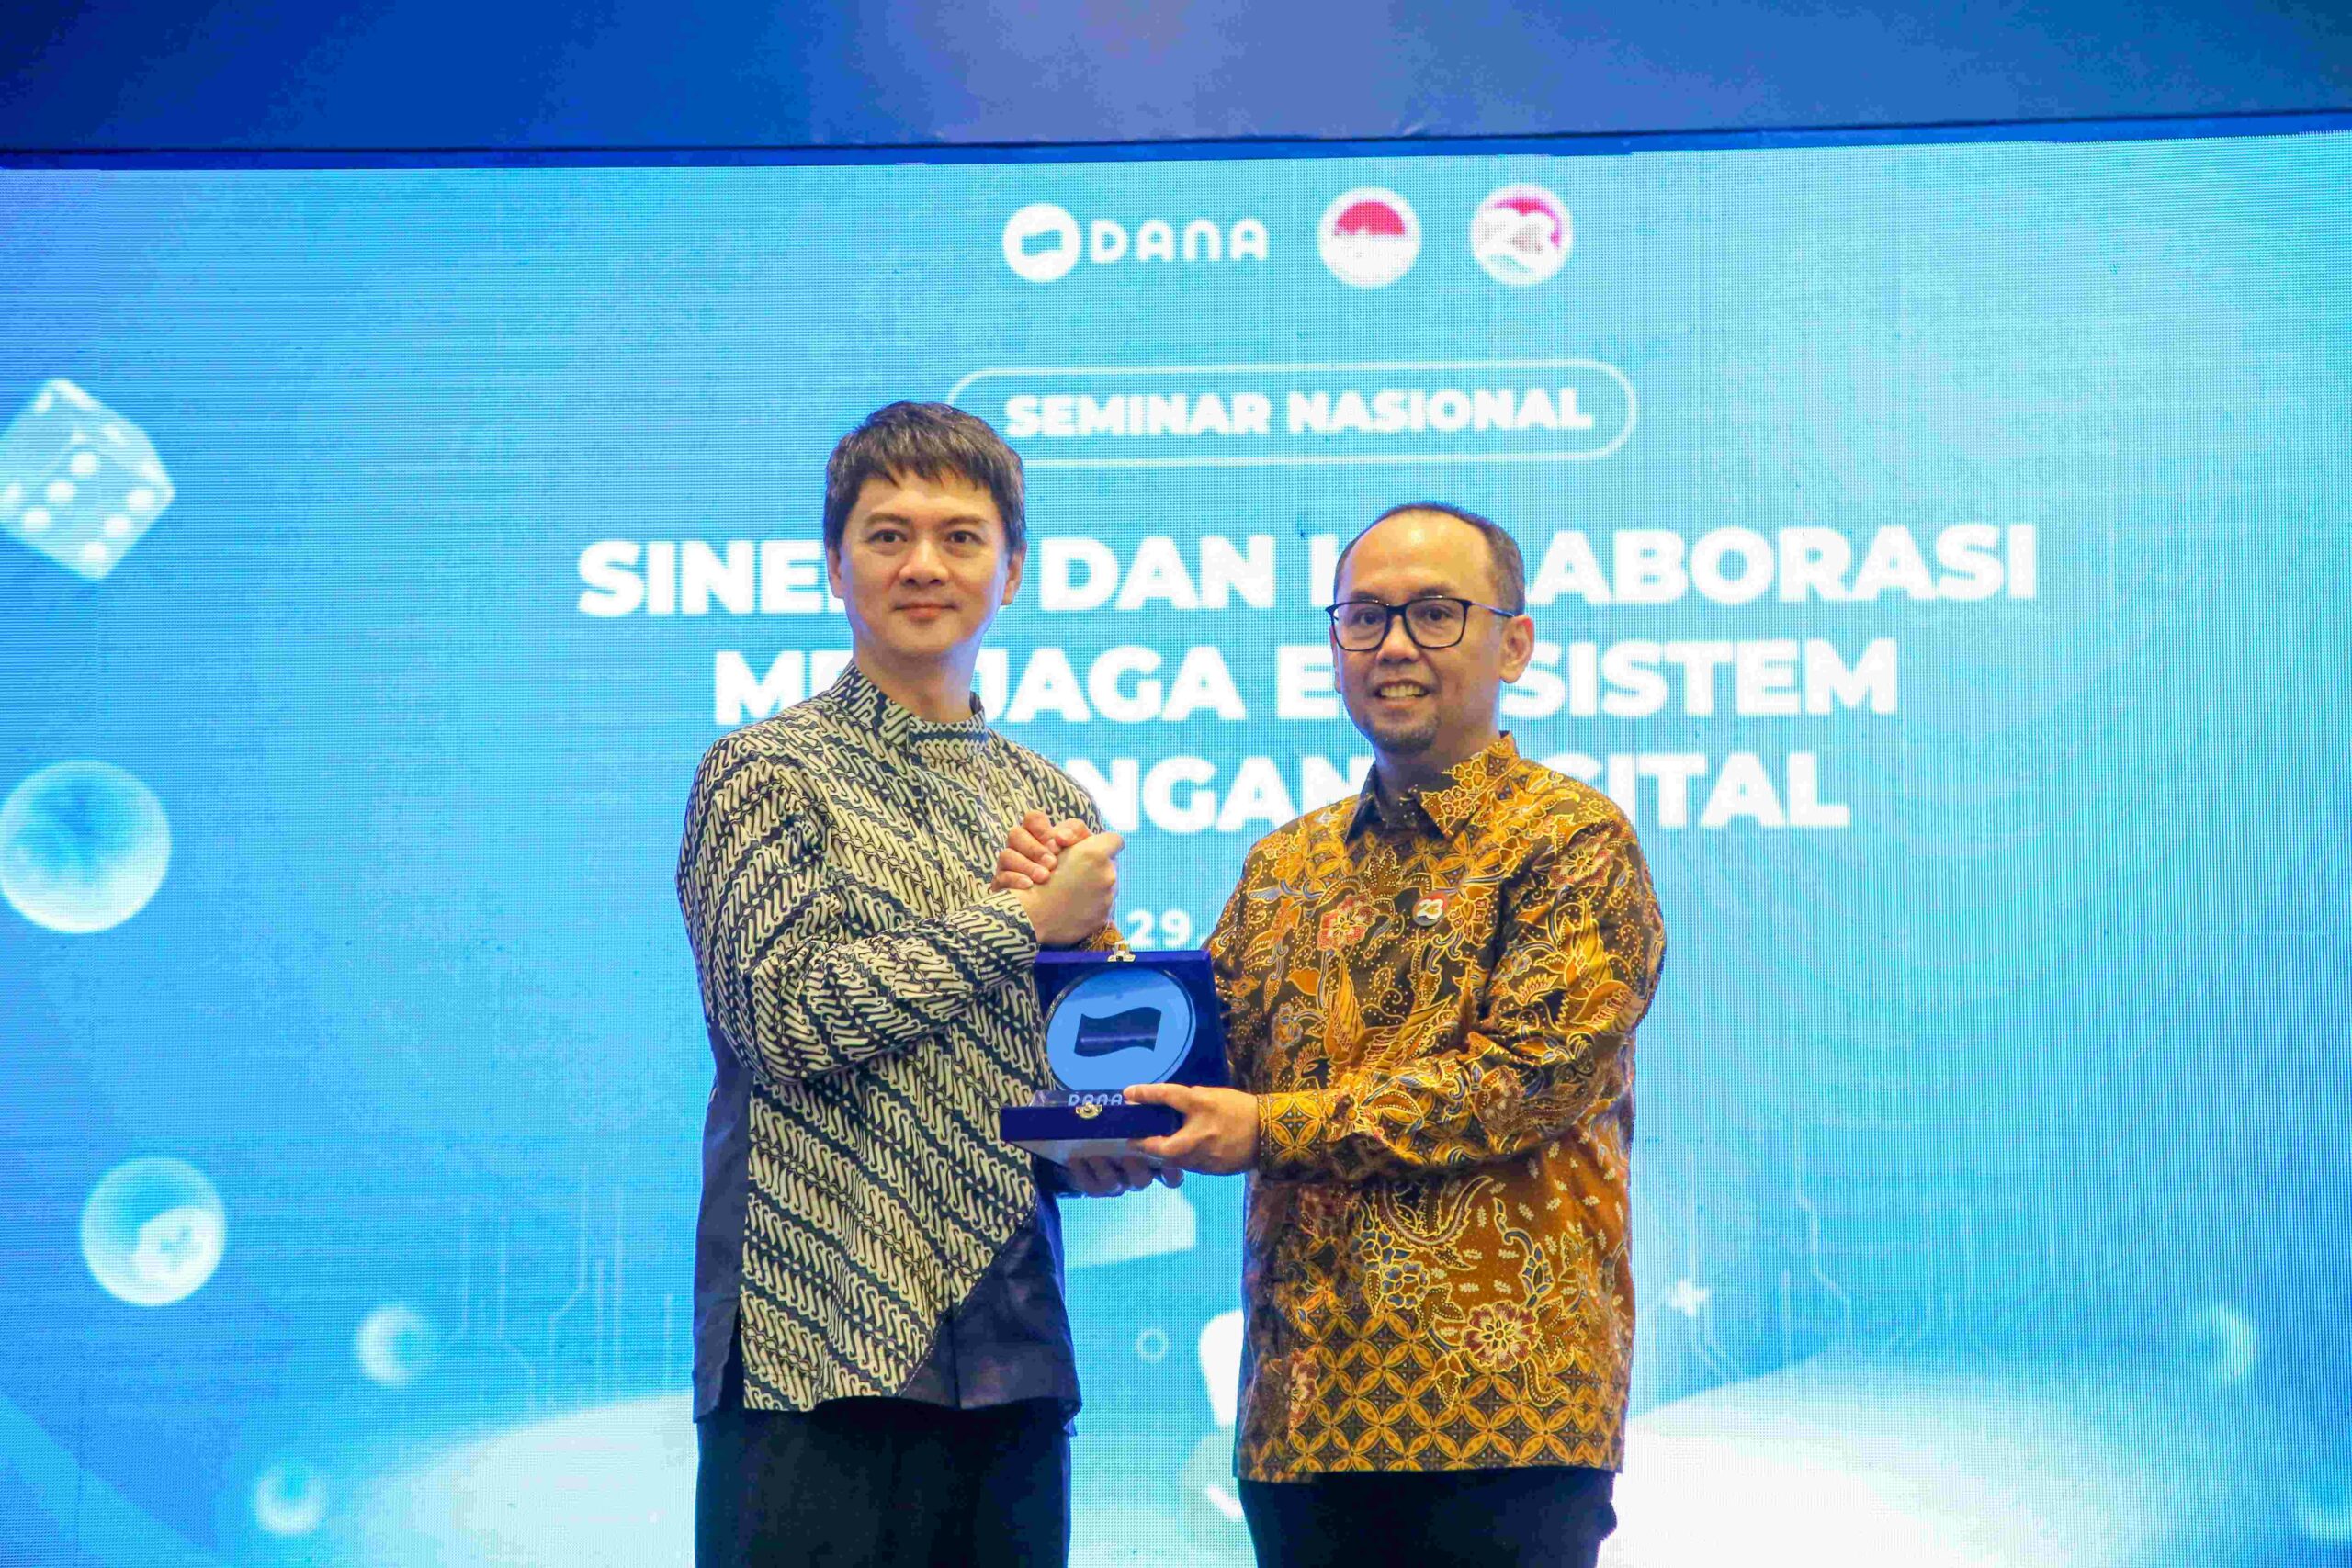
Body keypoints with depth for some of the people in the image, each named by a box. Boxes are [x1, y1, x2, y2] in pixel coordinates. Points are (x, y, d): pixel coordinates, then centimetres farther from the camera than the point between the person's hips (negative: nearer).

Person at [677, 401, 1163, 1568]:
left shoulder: (1053, 805, 16)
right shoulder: (763, 774, 0)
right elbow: (787, 1017, -13)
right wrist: (1026, 923, -8)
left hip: (1013, 1362, 5)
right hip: (816, 1351, -5)